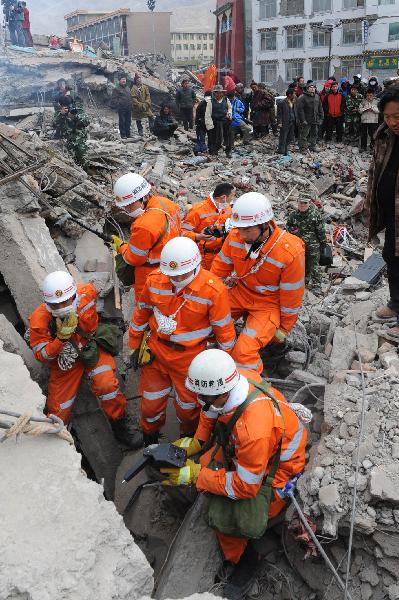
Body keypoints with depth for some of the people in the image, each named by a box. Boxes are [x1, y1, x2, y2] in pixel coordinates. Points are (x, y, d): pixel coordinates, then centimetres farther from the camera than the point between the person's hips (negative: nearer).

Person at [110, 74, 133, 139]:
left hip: (128, 108, 7)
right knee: (122, 122, -3)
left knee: (128, 121, 10)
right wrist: (117, 105, -17)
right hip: (121, 109, -7)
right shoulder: (116, 89, -4)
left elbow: (130, 97, 26)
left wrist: (130, 105, 18)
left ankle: (128, 134, 18)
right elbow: (114, 99, -9)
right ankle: (123, 135, 2)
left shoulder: (127, 88, 19)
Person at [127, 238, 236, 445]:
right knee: (151, 402, 18)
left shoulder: (213, 290, -23)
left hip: (189, 357, -2)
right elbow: (141, 313, 3)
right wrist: (135, 347, 11)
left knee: (188, 405, 17)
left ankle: (189, 437, 50)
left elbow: (224, 329, -11)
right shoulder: (154, 280, -13)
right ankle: (149, 436, 49)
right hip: (156, 351, 3)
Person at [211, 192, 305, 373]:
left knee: (244, 352, -22)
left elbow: (291, 296, -14)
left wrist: (284, 328, -3)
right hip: (240, 292, 5)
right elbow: (220, 267, 3)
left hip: (269, 304, -5)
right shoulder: (235, 236, -15)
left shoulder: (291, 251, -27)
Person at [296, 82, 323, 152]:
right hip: (306, 121, -6)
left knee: (314, 134, 13)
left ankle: (312, 146, 25)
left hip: (315, 120, 7)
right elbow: (300, 109, -14)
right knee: (304, 135, -4)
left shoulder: (317, 97, 12)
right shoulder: (302, 97, -11)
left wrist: (321, 117, 11)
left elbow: (320, 108, 18)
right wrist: (302, 120, -18)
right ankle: (302, 148, 4)